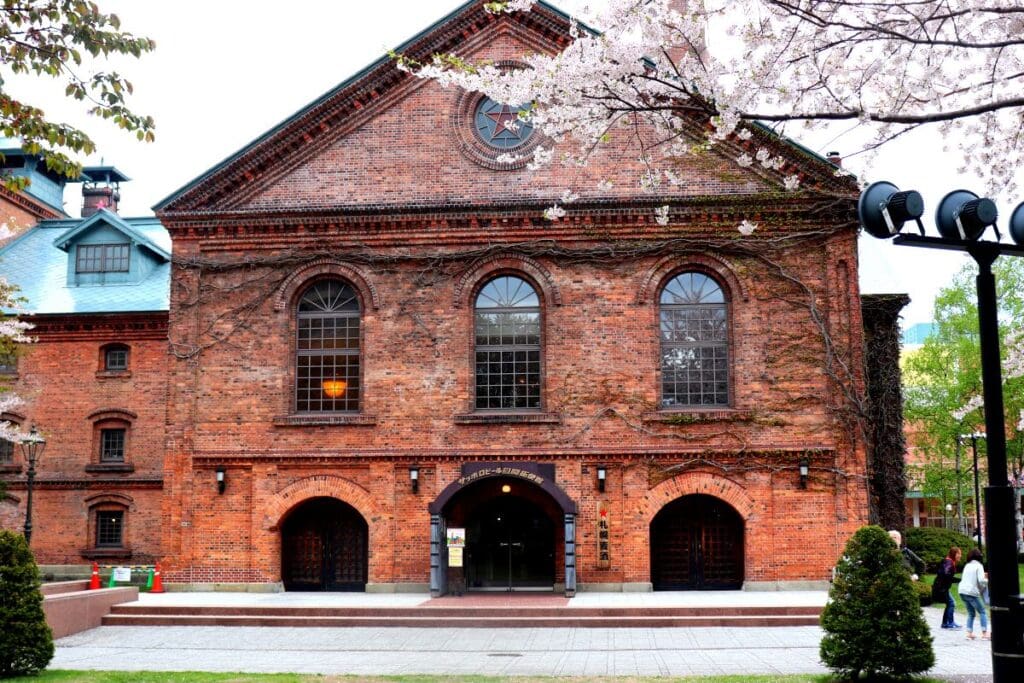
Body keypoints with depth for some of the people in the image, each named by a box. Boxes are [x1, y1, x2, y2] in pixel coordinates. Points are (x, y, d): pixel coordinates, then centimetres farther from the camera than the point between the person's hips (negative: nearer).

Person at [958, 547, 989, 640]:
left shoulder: (967, 566, 16)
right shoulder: (978, 566, -4)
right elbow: (981, 580, -16)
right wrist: (988, 580, 5)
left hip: (962, 591, 6)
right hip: (972, 593, -6)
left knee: (971, 613, 16)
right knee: (982, 612, 6)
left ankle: (969, 633, 8)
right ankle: (984, 633, -2)